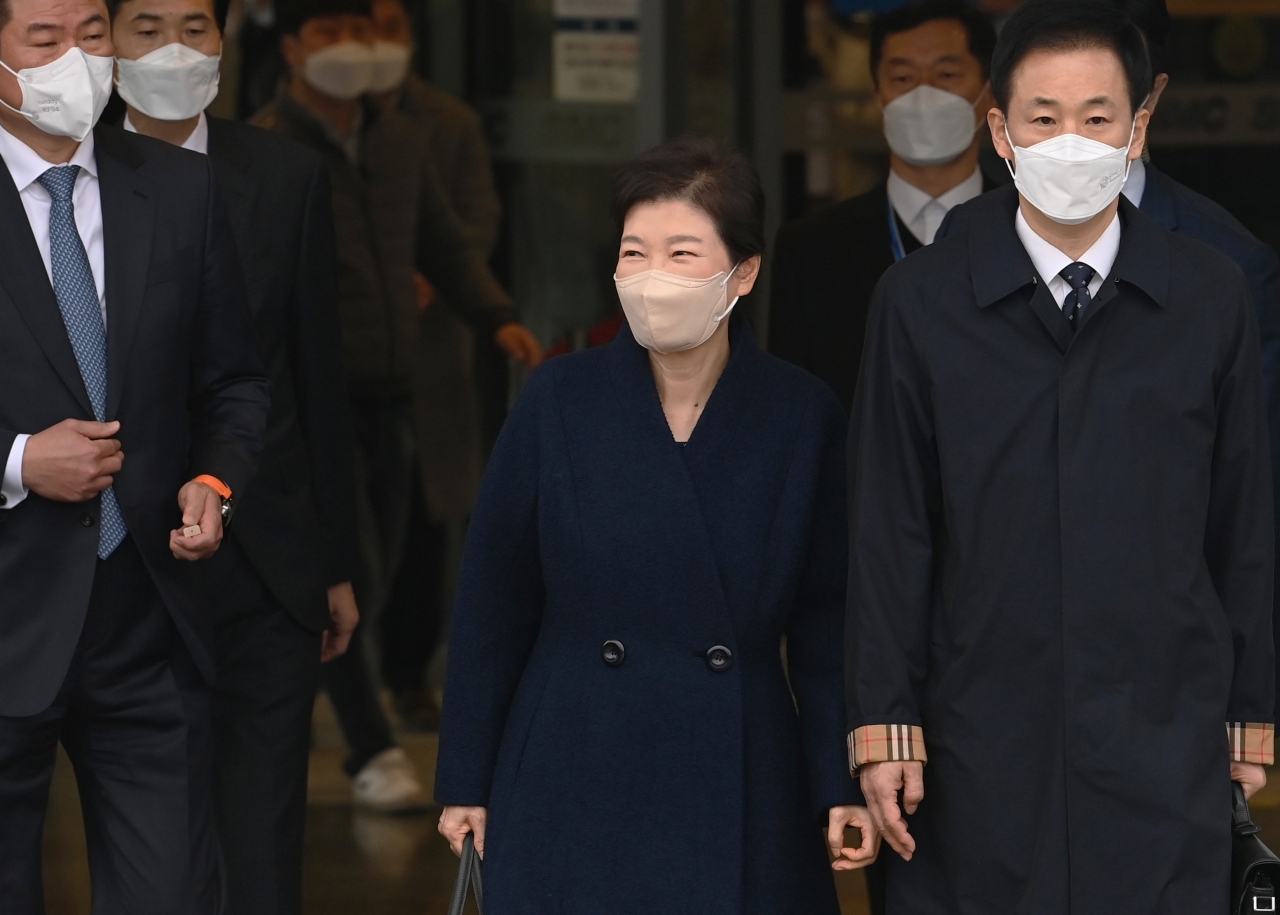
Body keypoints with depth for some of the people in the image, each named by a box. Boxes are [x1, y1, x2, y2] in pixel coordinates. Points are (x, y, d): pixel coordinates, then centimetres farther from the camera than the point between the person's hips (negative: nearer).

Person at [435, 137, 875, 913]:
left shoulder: (804, 418, -2)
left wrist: (843, 786, -4)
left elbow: (826, 619, 2)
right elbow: (495, 603, 3)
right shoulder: (560, 402, -2)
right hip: (575, 787, 0)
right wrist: (466, 781, 4)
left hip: (739, 792, 0)